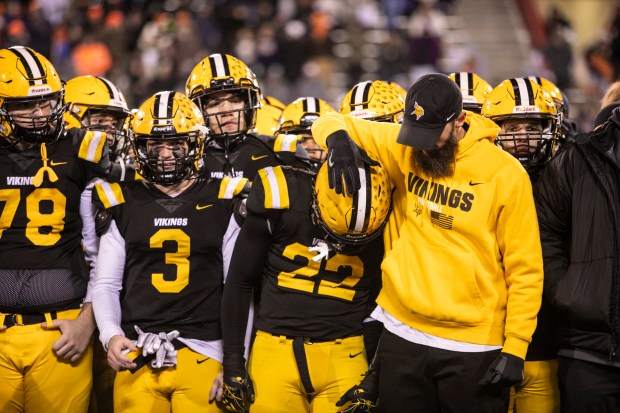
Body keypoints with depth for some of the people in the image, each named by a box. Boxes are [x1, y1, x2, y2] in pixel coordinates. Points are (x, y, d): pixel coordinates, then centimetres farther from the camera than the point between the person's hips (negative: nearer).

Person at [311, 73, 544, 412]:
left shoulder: (505, 174, -7)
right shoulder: (403, 149, 3)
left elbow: (524, 268, -3)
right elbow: (331, 123, 14)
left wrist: (515, 348, -7)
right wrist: (338, 139, -11)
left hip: (472, 346, -3)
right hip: (403, 334, 3)